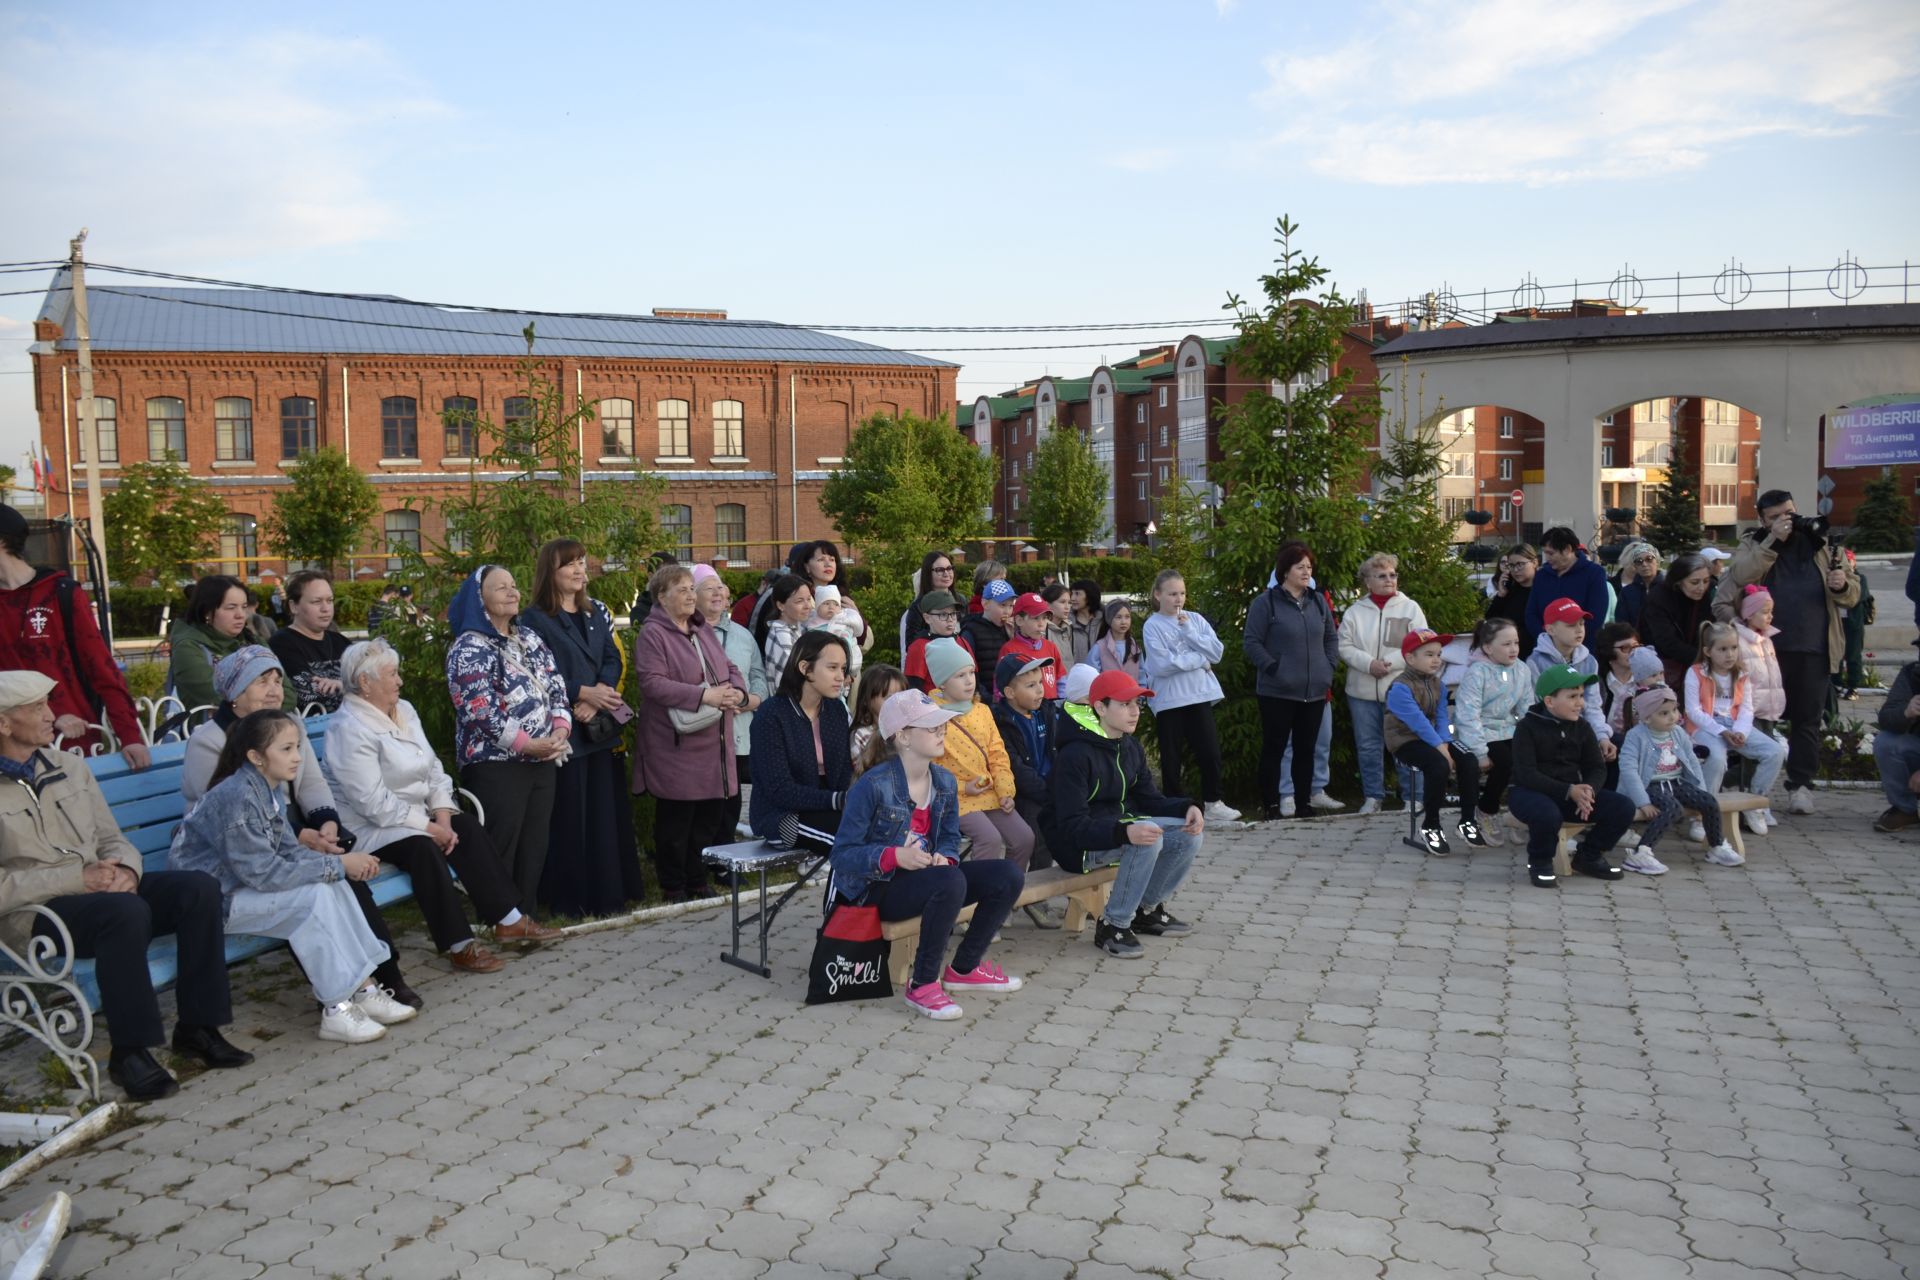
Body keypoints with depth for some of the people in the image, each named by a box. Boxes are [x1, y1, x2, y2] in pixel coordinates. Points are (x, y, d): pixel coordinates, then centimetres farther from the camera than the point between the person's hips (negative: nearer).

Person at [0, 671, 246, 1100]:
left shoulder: (69, 767, 14)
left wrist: (125, 870, -7)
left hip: (100, 887, 7)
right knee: (127, 911, -35)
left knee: (200, 888, -16)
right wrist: (78, 879, -20)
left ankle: (197, 1027, -8)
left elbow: (113, 839, 16)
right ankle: (129, 1052, -21)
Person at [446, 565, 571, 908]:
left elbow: (556, 687, 12)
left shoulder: (530, 638, 13)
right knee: (500, 849, -3)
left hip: (543, 760, 7)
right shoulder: (469, 648, -10)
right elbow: (480, 710, -18)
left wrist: (561, 729, -6)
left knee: (535, 846, 10)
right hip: (496, 765, -7)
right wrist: (528, 744, -18)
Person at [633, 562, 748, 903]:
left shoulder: (703, 629, 16)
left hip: (713, 745, 7)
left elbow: (730, 668, 18)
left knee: (710, 813, 11)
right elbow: (653, 682, -19)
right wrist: (704, 696, -23)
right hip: (675, 745, -7)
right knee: (675, 818, 1)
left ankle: (697, 880, 24)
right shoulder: (652, 634, -8)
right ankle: (674, 886, 13)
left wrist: (736, 691, -5)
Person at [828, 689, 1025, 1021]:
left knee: (1009, 875, -8)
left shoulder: (944, 782, 4)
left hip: (925, 877, 7)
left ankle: (963, 969, 9)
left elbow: (950, 839, 10)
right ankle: (921, 985, -19)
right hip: (877, 889, -7)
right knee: (951, 881, -36)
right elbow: (842, 854, -17)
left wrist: (944, 858, -14)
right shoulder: (873, 786, -17)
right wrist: (895, 856, -31)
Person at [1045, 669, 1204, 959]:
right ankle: (1113, 926, -17)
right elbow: (1073, 827, -27)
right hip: (1077, 845, -9)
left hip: (1121, 823, 9)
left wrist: (1187, 807, -11)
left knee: (1192, 832, -5)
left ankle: (1147, 910, 12)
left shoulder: (1130, 747, 6)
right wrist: (1125, 832, -42)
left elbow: (1149, 799, 10)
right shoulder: (1074, 755, -22)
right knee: (1149, 840, -32)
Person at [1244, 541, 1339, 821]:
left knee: (1306, 748, 11)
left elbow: (1332, 638, 19)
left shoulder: (1318, 601, 11)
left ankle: (1304, 802, 21)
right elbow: (1251, 642, -7)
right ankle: (1272, 805, 7)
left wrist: (1330, 667, 7)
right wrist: (1273, 668, -13)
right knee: (1274, 748, 0)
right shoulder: (1266, 602, -6)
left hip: (1314, 691, 5)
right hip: (1277, 692, -5)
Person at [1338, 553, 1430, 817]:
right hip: (1363, 691, 2)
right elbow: (1344, 646, 0)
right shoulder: (1355, 611, 5)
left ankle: (1412, 796, 15)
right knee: (1368, 746, 10)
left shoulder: (1410, 608, 0)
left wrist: (1390, 663, -17)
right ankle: (1373, 796, 21)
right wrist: (1368, 663, -15)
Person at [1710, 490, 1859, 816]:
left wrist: (1842, 585, -9)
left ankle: (1800, 785, 11)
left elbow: (1852, 595, 14)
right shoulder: (1752, 545, 6)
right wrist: (1774, 540, -19)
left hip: (1814, 651, 2)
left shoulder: (1819, 544, 12)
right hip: (1767, 649, -2)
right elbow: (1739, 576, -17)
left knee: (1807, 719, 5)